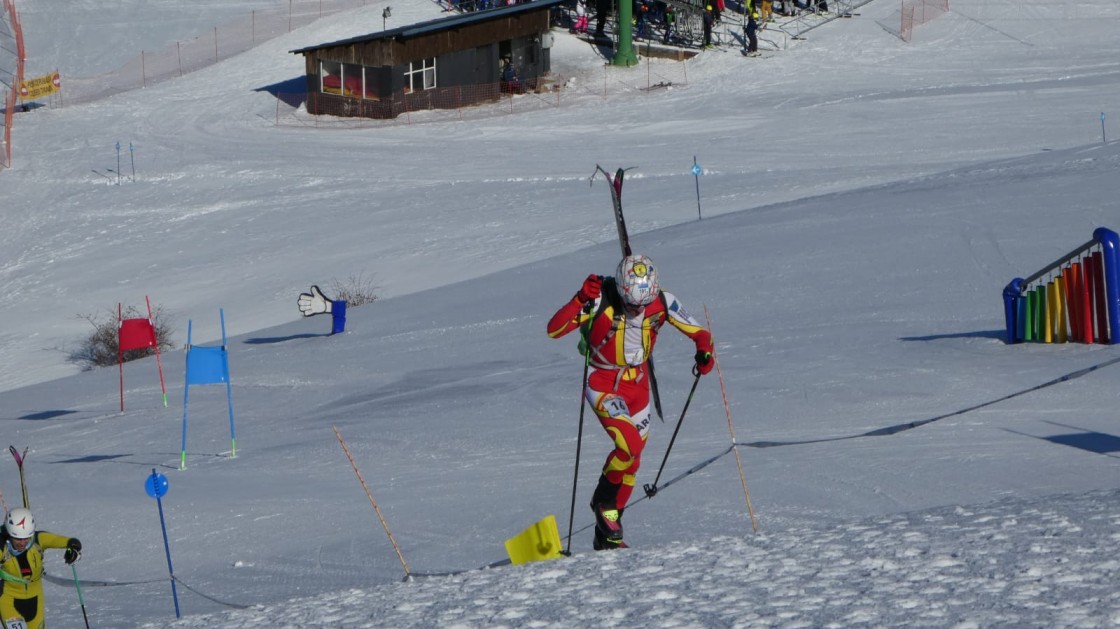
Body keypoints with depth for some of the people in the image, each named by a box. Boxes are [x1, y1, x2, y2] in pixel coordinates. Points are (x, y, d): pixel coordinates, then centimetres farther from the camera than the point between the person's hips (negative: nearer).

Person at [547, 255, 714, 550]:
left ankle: (607, 535, 27)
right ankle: (603, 500, 3)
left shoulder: (662, 302, -14)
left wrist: (704, 351, -26)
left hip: (638, 383, 5)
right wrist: (581, 300, -44)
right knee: (630, 445, -25)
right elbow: (553, 330, -30)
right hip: (603, 383, -5)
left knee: (632, 459, 10)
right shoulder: (601, 301, -25)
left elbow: (698, 332, -3)